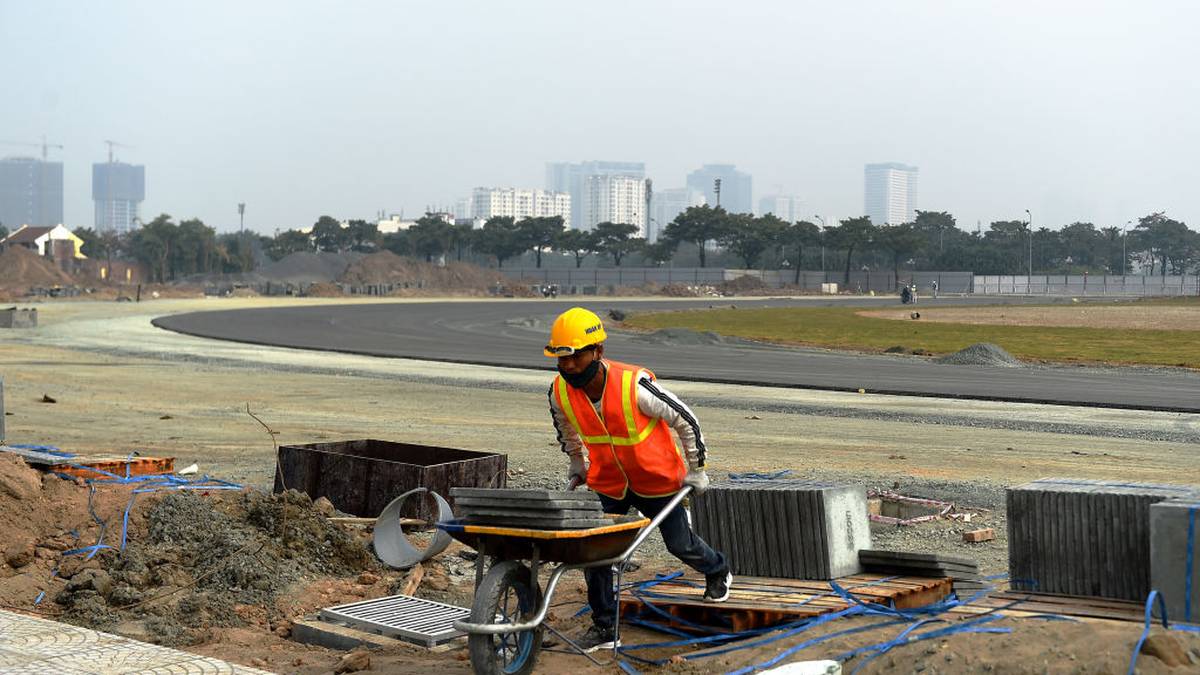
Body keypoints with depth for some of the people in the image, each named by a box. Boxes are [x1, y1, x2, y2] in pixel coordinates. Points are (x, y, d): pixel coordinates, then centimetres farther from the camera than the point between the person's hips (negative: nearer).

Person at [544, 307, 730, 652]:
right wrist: (576, 465, 18)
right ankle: (604, 626, 7)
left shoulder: (636, 387, -34)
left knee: (679, 543, 13)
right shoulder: (560, 393, -19)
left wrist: (696, 470, -9)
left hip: (657, 479, -3)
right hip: (607, 481, 3)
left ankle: (717, 572, 47)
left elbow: (685, 420, -19)